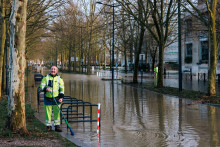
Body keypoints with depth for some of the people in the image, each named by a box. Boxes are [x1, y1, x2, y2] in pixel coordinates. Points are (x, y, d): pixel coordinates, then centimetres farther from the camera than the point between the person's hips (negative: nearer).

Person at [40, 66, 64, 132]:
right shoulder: (46, 77, 3)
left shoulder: (59, 78, 5)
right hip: (47, 99, 0)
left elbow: (62, 89, 4)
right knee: (48, 113, 2)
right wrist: (46, 89, -22)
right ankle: (48, 126, 13)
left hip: (56, 99, 0)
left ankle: (57, 126, 9)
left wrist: (61, 97, -7)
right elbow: (41, 86, 0)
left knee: (57, 113, 1)